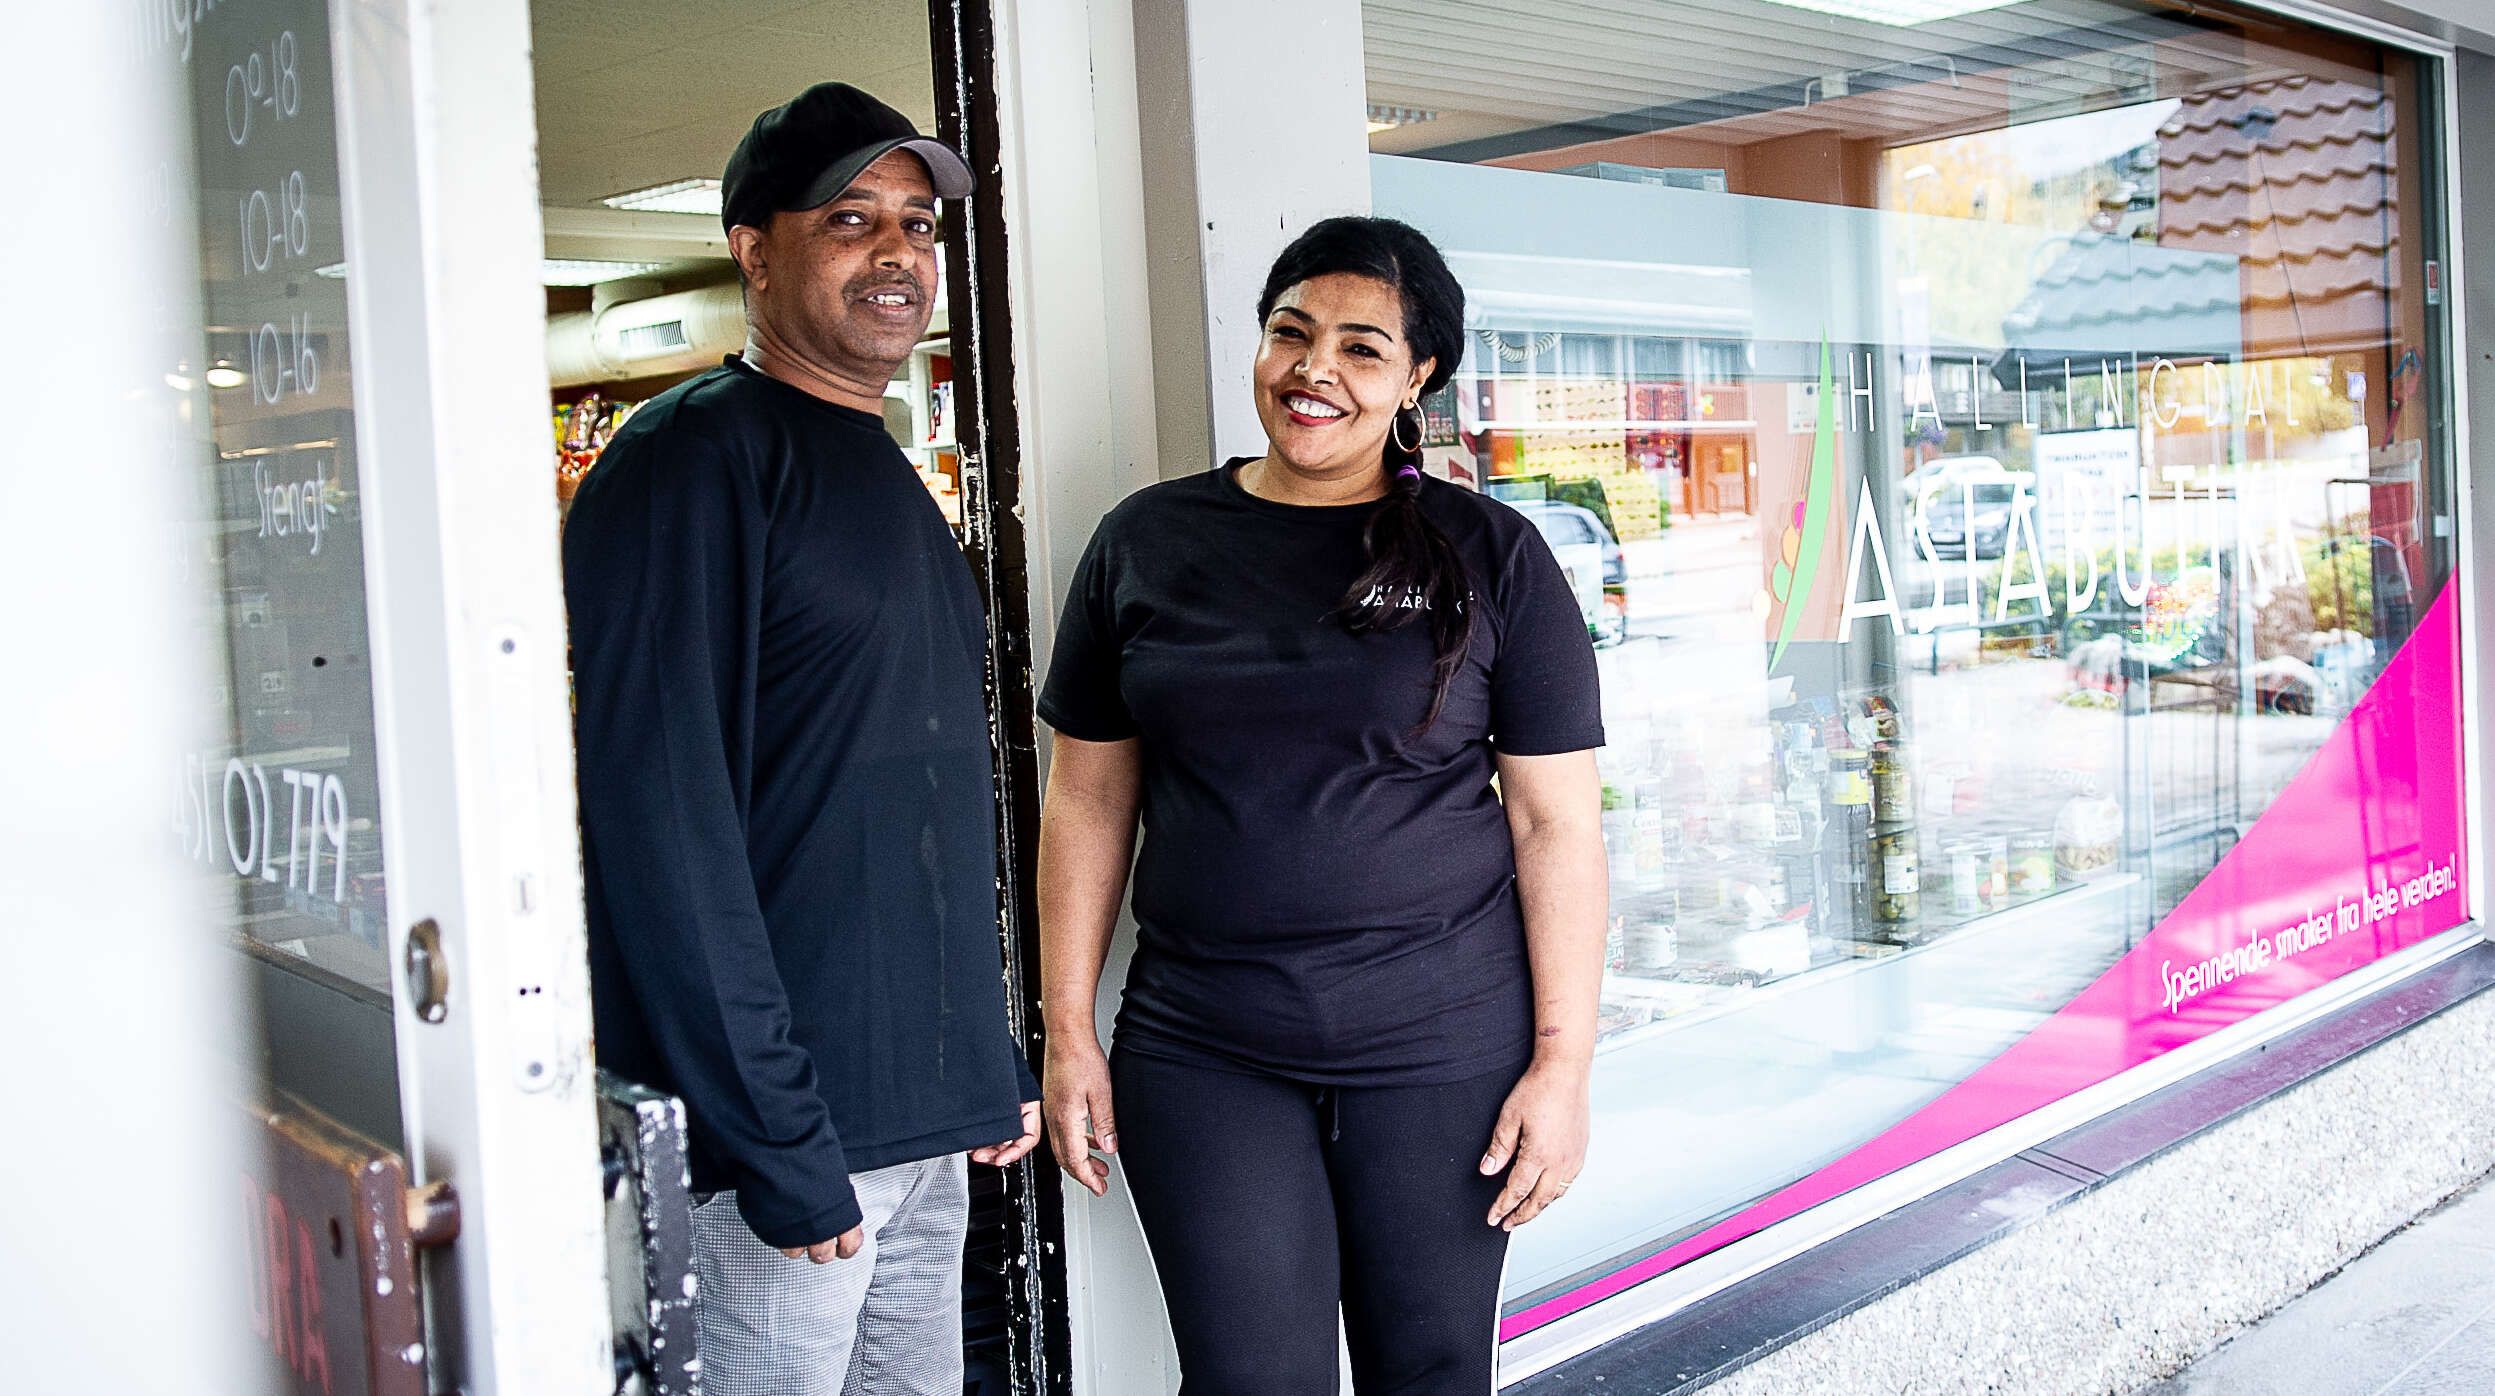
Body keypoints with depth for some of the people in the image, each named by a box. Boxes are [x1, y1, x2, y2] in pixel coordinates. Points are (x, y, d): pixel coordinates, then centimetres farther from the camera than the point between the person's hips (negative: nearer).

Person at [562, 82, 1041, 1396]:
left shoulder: (891, 482, 16)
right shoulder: (695, 458, -10)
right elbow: (662, 819, -18)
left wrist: (993, 1063, 16)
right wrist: (778, 1141, -20)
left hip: (926, 1115, 8)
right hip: (796, 1114, -8)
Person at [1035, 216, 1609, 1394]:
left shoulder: (1489, 556, 0)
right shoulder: (1145, 543, 5)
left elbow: (1556, 821, -1)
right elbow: (1087, 800, 9)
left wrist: (1564, 1061, -5)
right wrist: (1068, 1031, 6)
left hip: (1442, 1051, -1)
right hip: (1202, 1056, 1)